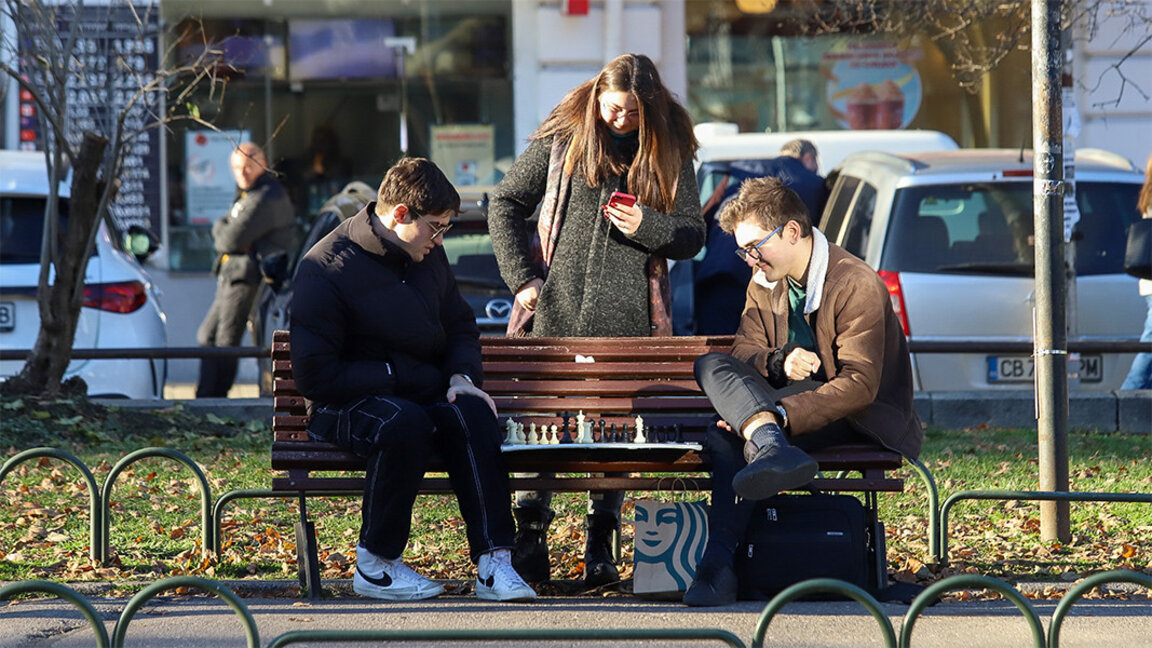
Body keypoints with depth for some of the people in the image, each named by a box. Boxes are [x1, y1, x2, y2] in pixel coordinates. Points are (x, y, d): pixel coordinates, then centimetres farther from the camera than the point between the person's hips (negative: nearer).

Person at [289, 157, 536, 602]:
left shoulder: (429, 258, 10)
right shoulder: (325, 268, -12)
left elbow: (460, 327, 24)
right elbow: (315, 376, -15)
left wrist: (462, 376, 1)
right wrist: (401, 376, -15)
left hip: (421, 395, 6)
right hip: (347, 404, -5)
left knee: (472, 413, -28)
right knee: (404, 423, -38)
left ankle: (494, 562, -33)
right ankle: (375, 566, -23)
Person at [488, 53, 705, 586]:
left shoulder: (670, 153, 6)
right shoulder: (560, 139, 4)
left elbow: (692, 237, 10)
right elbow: (505, 204, 10)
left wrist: (647, 226, -11)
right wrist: (522, 278, -1)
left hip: (626, 320, 0)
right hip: (554, 311, 0)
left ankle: (601, 544, 10)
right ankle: (530, 536, 6)